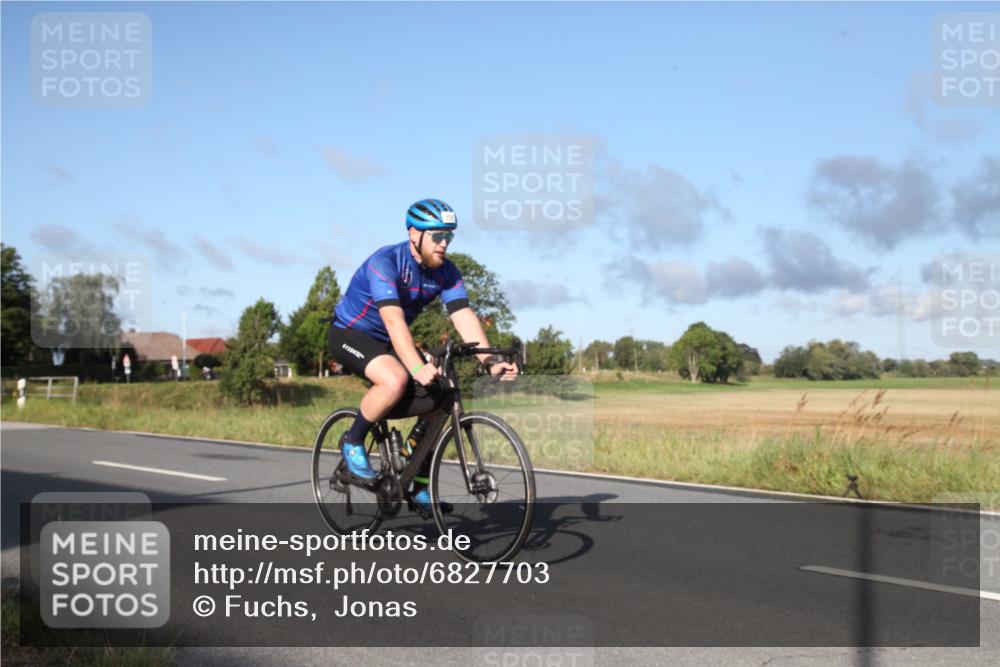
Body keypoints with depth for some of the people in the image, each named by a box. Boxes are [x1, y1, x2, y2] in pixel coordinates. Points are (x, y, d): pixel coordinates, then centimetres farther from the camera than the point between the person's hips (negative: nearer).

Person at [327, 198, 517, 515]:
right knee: (396, 381, -35)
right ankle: (353, 442, -10)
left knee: (439, 398, -10)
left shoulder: (446, 272, -9)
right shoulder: (385, 262, -28)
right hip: (349, 333, -7)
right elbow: (394, 320, -41)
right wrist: (418, 367, -54)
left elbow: (465, 318, -19)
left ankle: (420, 486, 5)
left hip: (388, 342, 7)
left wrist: (491, 362, -35)